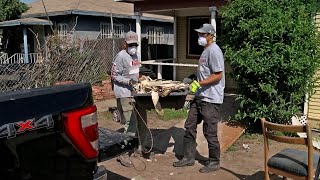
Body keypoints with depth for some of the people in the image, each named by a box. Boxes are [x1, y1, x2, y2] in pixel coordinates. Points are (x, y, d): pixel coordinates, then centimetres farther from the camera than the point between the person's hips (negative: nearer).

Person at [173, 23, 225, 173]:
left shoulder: (214, 51, -15)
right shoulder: (206, 51, 16)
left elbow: (218, 76, -21)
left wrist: (198, 84, -23)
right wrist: (193, 83, 17)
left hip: (210, 99, -10)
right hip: (199, 97, 10)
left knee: (210, 133, 1)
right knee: (189, 127, 14)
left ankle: (214, 162, 18)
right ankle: (189, 158, 26)